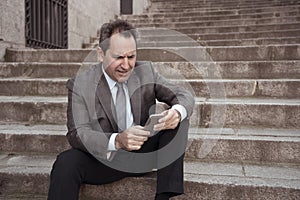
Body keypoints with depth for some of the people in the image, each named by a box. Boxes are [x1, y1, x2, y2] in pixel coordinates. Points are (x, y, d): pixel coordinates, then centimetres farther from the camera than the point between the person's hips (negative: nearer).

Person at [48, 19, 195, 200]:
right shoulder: (80, 85, -12)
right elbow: (77, 134, -20)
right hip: (106, 159, -3)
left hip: (145, 153, 4)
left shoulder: (146, 71, -4)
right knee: (66, 162, -32)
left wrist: (177, 112, -30)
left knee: (178, 119, -18)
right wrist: (117, 141, -40)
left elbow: (184, 96, -4)